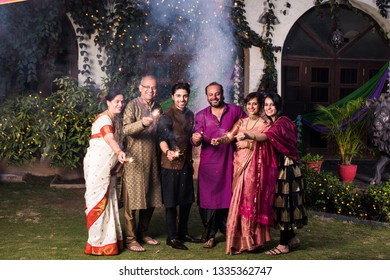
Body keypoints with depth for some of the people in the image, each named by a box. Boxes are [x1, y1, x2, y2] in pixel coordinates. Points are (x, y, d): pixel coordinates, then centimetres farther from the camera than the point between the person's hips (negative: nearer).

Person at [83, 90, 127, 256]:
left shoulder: (114, 120, 15)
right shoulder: (104, 119, -16)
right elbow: (110, 139, -36)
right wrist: (119, 152, -53)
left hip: (108, 167, 10)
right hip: (98, 166, -10)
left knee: (109, 201, 13)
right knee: (99, 201, -5)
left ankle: (109, 239, 21)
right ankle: (98, 243, 1)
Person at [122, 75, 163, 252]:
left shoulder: (158, 108, 15)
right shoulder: (133, 105, -5)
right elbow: (126, 129, -21)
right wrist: (142, 123, -35)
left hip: (153, 161, 6)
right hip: (135, 160, -6)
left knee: (151, 199, 11)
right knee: (132, 200, -2)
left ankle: (142, 234, 25)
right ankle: (130, 239, 6)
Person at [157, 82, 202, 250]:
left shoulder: (190, 115, 10)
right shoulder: (166, 117, -12)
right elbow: (162, 138, -26)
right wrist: (168, 152, -42)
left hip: (186, 164, 7)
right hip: (171, 165, -7)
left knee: (187, 200, 14)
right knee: (171, 202, 0)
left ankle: (183, 233, 28)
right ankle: (172, 237, 11)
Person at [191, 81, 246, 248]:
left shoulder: (235, 111, 4)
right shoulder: (201, 116, 7)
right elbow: (196, 140, 1)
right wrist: (195, 139, -22)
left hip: (228, 162, 0)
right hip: (208, 164, 1)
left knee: (228, 198, 5)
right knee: (208, 200, 1)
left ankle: (228, 231, 21)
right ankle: (210, 235, 13)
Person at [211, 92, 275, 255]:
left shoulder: (265, 123, 5)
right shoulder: (241, 122, 16)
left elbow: (265, 143, -6)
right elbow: (229, 136, 0)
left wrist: (248, 143, -13)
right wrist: (219, 140, -17)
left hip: (256, 166, -4)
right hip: (240, 165, 4)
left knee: (252, 200, -6)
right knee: (239, 201, 3)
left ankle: (251, 239, 1)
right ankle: (239, 240, 10)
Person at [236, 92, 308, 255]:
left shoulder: (282, 122, -15)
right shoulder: (271, 123, 15)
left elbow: (267, 136, -35)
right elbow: (268, 140, 8)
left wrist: (248, 136, -52)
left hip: (286, 169, -9)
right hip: (278, 168, 9)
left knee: (283, 203, -4)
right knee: (281, 203, 12)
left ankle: (284, 244, 5)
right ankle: (292, 238, 25)